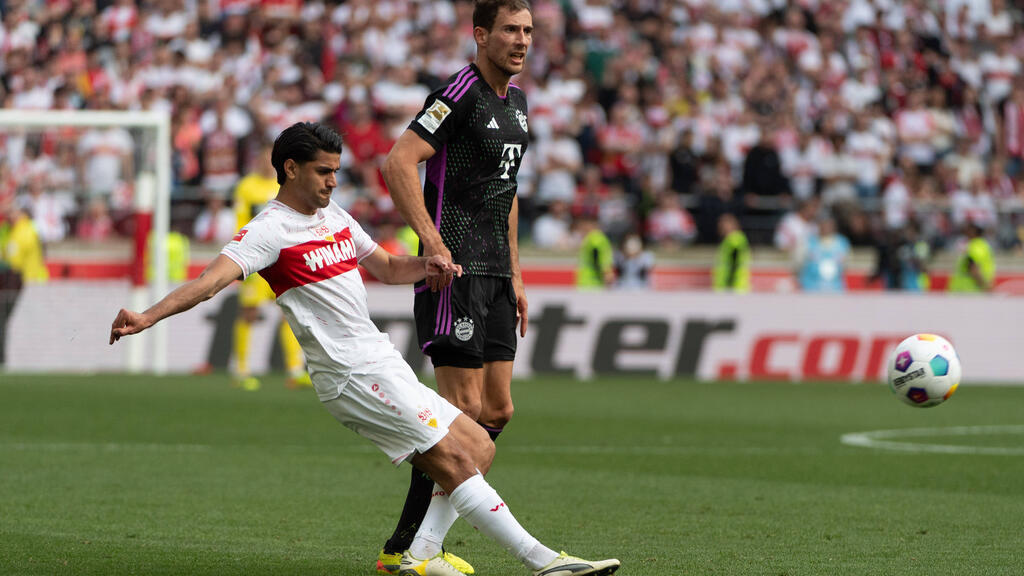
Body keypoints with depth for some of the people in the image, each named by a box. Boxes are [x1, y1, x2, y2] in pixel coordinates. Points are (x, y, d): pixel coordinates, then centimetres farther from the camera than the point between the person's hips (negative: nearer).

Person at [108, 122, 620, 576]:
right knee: (456, 458, -14)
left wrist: (425, 265, 4)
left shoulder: (336, 216, 16)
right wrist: (148, 317, -38)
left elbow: (386, 268, 27)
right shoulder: (269, 230, -10)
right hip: (352, 375, -10)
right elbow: (213, 278, -23)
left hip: (384, 366, 10)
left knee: (477, 449, 6)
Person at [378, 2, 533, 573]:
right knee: (464, 409, -12)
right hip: (454, 269, -9)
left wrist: (515, 277, 22)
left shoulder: (516, 101, 17)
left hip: (494, 274, 9)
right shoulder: (461, 93, -12)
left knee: (497, 410, 7)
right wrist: (433, 241, -27)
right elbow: (398, 162, -22)